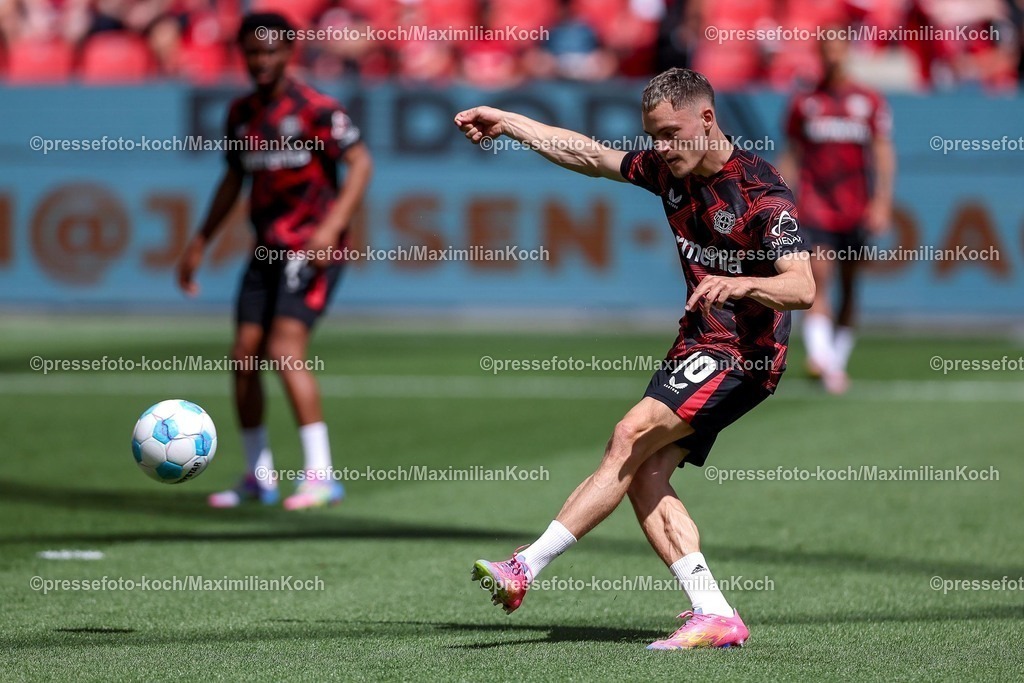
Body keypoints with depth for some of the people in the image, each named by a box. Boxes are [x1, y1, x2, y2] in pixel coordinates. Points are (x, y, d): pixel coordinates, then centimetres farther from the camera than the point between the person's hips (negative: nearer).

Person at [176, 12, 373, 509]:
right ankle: (258, 477, 16)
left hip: (312, 248, -7)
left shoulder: (314, 108, -10)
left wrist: (332, 226, -25)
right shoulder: (241, 114, 11)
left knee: (285, 350, -20)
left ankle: (320, 476, -16)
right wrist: (200, 243, 23)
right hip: (267, 247, 7)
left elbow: (360, 163, -14)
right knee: (244, 356, 3)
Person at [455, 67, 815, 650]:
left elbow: (802, 288, -26)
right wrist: (506, 122, 18)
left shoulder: (762, 191, -17)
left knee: (632, 435, -21)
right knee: (645, 477, -6)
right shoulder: (668, 170, 7)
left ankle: (526, 568, -23)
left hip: (745, 356, -9)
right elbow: (589, 156, 20)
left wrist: (739, 284, -44)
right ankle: (715, 617, -9)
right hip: (699, 344, 9)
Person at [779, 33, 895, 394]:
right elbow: (791, 157, 11)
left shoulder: (870, 102, 5)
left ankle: (838, 359, 19)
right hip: (815, 203, -1)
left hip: (856, 209, 1)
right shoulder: (803, 103, 7)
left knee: (849, 286, 8)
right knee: (819, 274, -19)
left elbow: (883, 153, 0)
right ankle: (820, 355, -29)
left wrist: (882, 201, -10)